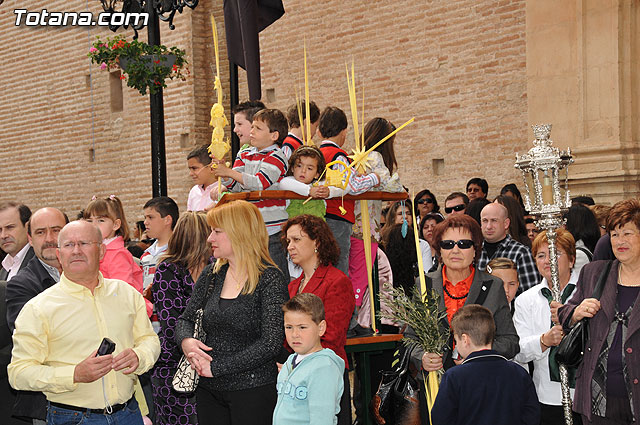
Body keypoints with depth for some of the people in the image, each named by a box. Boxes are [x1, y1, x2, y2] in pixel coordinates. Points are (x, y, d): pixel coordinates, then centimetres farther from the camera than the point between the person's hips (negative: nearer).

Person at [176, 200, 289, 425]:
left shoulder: (270, 279, -10)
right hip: (208, 390, 6)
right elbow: (185, 319, 14)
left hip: (254, 391, -5)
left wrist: (217, 367, -16)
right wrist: (186, 341, -10)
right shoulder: (211, 274, 8)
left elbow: (271, 343, -17)